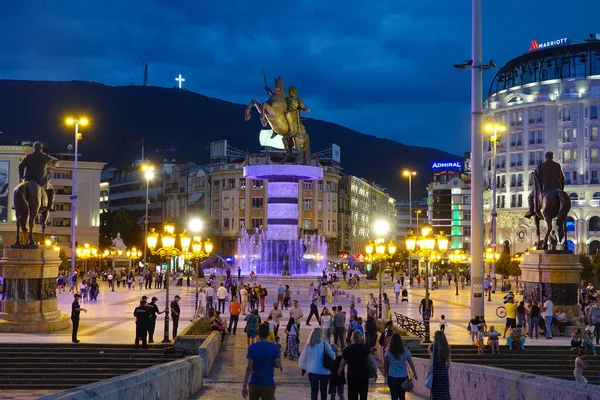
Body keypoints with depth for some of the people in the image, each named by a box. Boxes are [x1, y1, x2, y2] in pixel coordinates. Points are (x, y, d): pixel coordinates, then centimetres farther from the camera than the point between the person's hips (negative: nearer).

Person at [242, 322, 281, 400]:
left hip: (254, 383, 1)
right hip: (268, 384, -1)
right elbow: (278, 365, -7)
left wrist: (244, 386, -9)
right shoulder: (273, 347, -6)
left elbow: (249, 367, -11)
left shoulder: (252, 347, -7)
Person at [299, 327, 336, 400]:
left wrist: (303, 369, 16)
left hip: (312, 371, 2)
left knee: (314, 390, 8)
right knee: (323, 390, 12)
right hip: (324, 371, -2)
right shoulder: (324, 344, -10)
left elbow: (303, 358, 4)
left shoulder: (309, 345, -1)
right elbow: (332, 355, -9)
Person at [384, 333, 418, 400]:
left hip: (392, 377, -2)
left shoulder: (388, 353, -8)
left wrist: (385, 372, 22)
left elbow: (385, 365, 3)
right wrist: (415, 373, 13)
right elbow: (411, 363, 1)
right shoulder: (406, 351, -5)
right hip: (403, 377, 2)